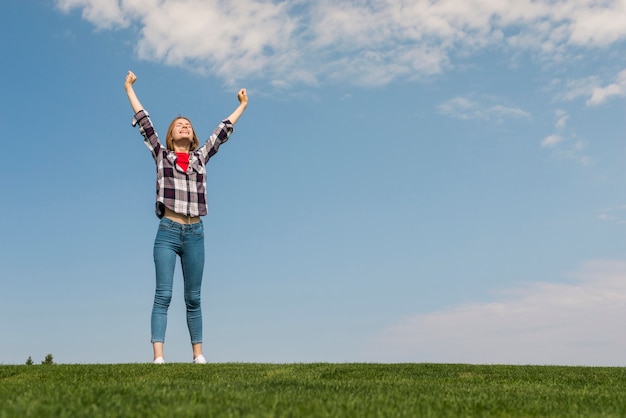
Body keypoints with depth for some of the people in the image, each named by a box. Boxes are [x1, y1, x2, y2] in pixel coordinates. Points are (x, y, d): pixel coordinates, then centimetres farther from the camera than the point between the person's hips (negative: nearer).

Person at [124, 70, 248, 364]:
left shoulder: (201, 157, 14)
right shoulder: (161, 155, 10)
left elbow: (222, 131, 23)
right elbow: (144, 122, 10)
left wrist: (242, 106, 32)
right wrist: (129, 88, 13)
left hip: (195, 233, 2)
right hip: (168, 231, -2)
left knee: (193, 298, 7)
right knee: (163, 295, -7)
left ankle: (198, 354, 11)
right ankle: (158, 356, -11)